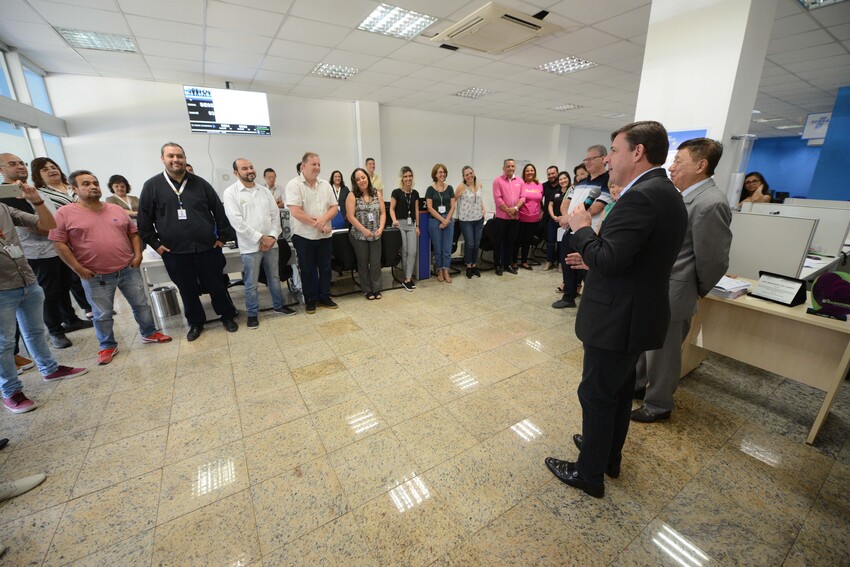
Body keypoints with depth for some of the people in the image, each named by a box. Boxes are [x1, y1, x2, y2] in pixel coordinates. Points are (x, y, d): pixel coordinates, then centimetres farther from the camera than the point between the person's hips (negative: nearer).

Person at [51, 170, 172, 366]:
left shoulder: (116, 209, 6)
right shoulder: (65, 213, -5)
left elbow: (133, 233, 12)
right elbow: (60, 244, -6)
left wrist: (137, 254, 0)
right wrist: (78, 269, -11)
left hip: (128, 269, 3)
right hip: (95, 276, -2)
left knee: (141, 304, 11)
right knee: (103, 315, 9)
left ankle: (149, 333, 28)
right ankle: (108, 346, 25)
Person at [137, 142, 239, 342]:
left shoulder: (199, 183, 4)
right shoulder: (152, 186, 2)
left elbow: (219, 210, 7)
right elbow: (144, 219, 5)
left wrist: (222, 237, 3)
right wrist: (155, 244, 1)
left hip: (207, 248, 0)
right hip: (175, 252, 0)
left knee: (216, 285, 9)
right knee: (187, 290, 11)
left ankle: (228, 317, 25)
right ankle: (195, 323, 27)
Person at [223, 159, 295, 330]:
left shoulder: (265, 191, 8)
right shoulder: (231, 193, -6)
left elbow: (275, 215, 5)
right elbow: (237, 222, -13)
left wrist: (273, 236, -8)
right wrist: (261, 238, -15)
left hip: (271, 243, 4)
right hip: (250, 246, -4)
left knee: (274, 278, 16)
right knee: (251, 284, 6)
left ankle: (278, 305, 32)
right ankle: (252, 314, 21)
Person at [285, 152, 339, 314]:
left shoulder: (325, 184, 7)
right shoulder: (294, 184, -10)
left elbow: (334, 207, 5)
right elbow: (296, 212, -18)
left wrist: (324, 219, -15)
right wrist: (316, 225, -15)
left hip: (324, 235, 5)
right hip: (304, 236, -4)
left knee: (325, 267, 11)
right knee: (307, 270, 8)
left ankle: (324, 297, 26)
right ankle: (310, 300, 21)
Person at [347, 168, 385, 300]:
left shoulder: (377, 193, 5)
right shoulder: (352, 195, -5)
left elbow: (383, 213, 6)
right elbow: (351, 217, -11)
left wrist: (381, 228, -10)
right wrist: (364, 230, -16)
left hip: (375, 235, 3)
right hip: (359, 236, -2)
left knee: (376, 262, 4)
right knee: (363, 263, 7)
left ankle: (376, 289, 19)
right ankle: (367, 290, 20)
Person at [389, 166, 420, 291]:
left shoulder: (415, 193, 10)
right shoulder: (396, 192, -3)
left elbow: (416, 210, 12)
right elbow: (392, 209, -3)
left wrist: (417, 226, 10)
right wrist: (394, 220, -20)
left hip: (411, 224, 4)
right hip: (400, 224, -4)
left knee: (412, 251, -7)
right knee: (404, 251, -1)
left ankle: (407, 279, -3)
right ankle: (408, 277, 12)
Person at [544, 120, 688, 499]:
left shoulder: (640, 196, -22)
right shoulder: (667, 194, 10)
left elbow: (608, 260, -28)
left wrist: (582, 228, -13)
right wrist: (592, 258, 11)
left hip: (617, 319, -10)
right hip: (638, 315, 10)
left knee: (596, 395, 6)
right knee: (620, 390, 23)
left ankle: (590, 474, 25)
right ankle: (610, 456, 43)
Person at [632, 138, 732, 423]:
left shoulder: (710, 203, -20)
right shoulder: (682, 197, 8)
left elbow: (714, 260, -15)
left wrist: (699, 292, -1)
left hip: (669, 297, -8)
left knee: (662, 353, 10)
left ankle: (658, 405, 31)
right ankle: (636, 385, 43)